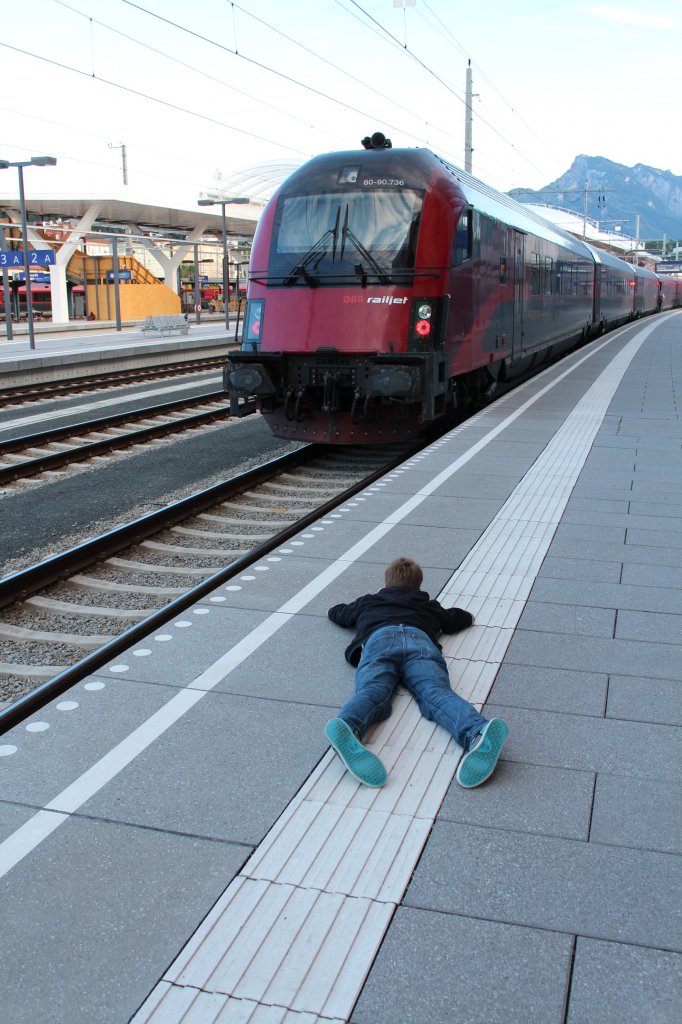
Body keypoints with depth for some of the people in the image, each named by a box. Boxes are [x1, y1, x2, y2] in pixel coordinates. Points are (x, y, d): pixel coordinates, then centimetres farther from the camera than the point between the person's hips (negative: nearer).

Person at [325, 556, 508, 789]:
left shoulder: (368, 602, 43)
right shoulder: (428, 606, 42)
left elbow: (335, 612, 60)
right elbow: (463, 618, 56)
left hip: (378, 637, 0)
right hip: (420, 638, 0)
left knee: (372, 691, -26)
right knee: (435, 693, -24)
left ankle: (347, 726, -62)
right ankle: (477, 731, -56)